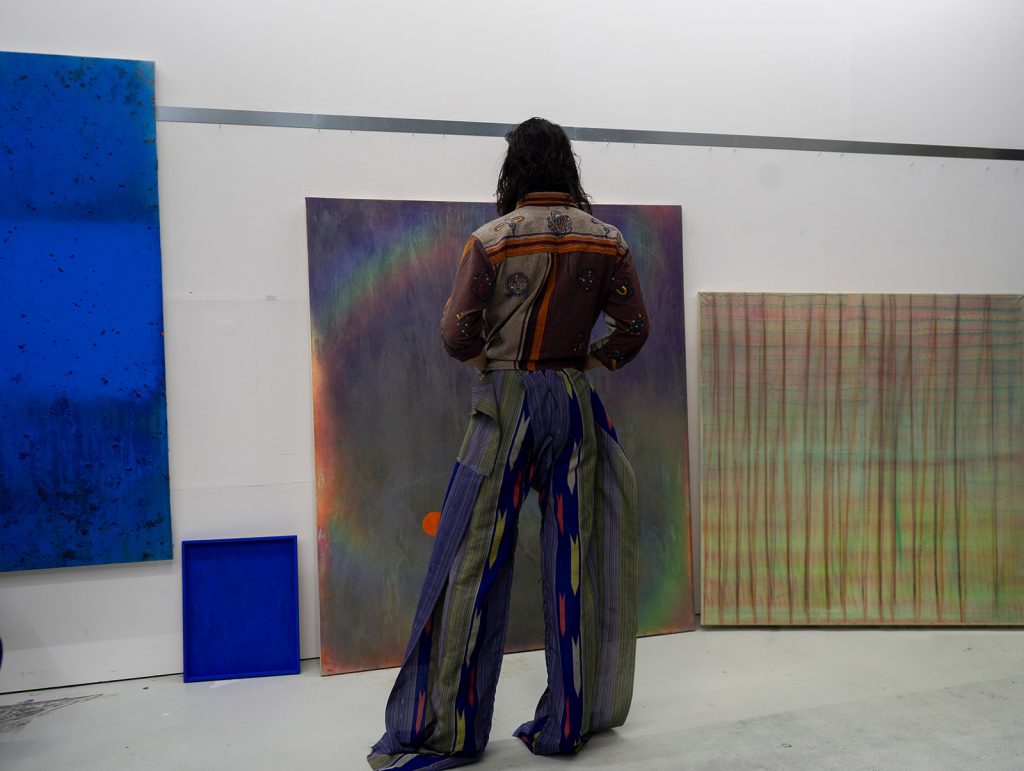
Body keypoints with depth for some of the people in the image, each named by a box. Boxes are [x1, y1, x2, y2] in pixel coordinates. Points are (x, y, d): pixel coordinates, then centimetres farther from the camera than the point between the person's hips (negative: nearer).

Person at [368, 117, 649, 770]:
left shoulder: (491, 240, -6)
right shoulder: (605, 240, 3)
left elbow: (456, 334, -8)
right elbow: (635, 327, 4)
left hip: (505, 401, -3)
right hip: (574, 403, 3)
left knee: (474, 561, 3)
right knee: (574, 558, 10)